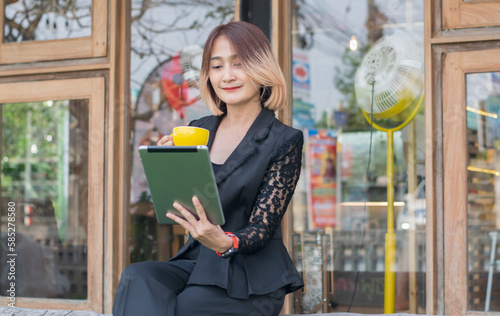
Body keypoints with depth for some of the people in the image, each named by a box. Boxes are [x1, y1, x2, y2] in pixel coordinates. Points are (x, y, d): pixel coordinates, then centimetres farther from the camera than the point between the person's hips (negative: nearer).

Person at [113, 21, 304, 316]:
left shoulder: (284, 142, -4)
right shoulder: (199, 131, 11)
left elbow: (262, 228, -10)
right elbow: (179, 206, 11)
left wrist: (224, 242, -31)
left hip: (249, 278, -5)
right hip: (196, 262, 5)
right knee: (137, 278, -27)